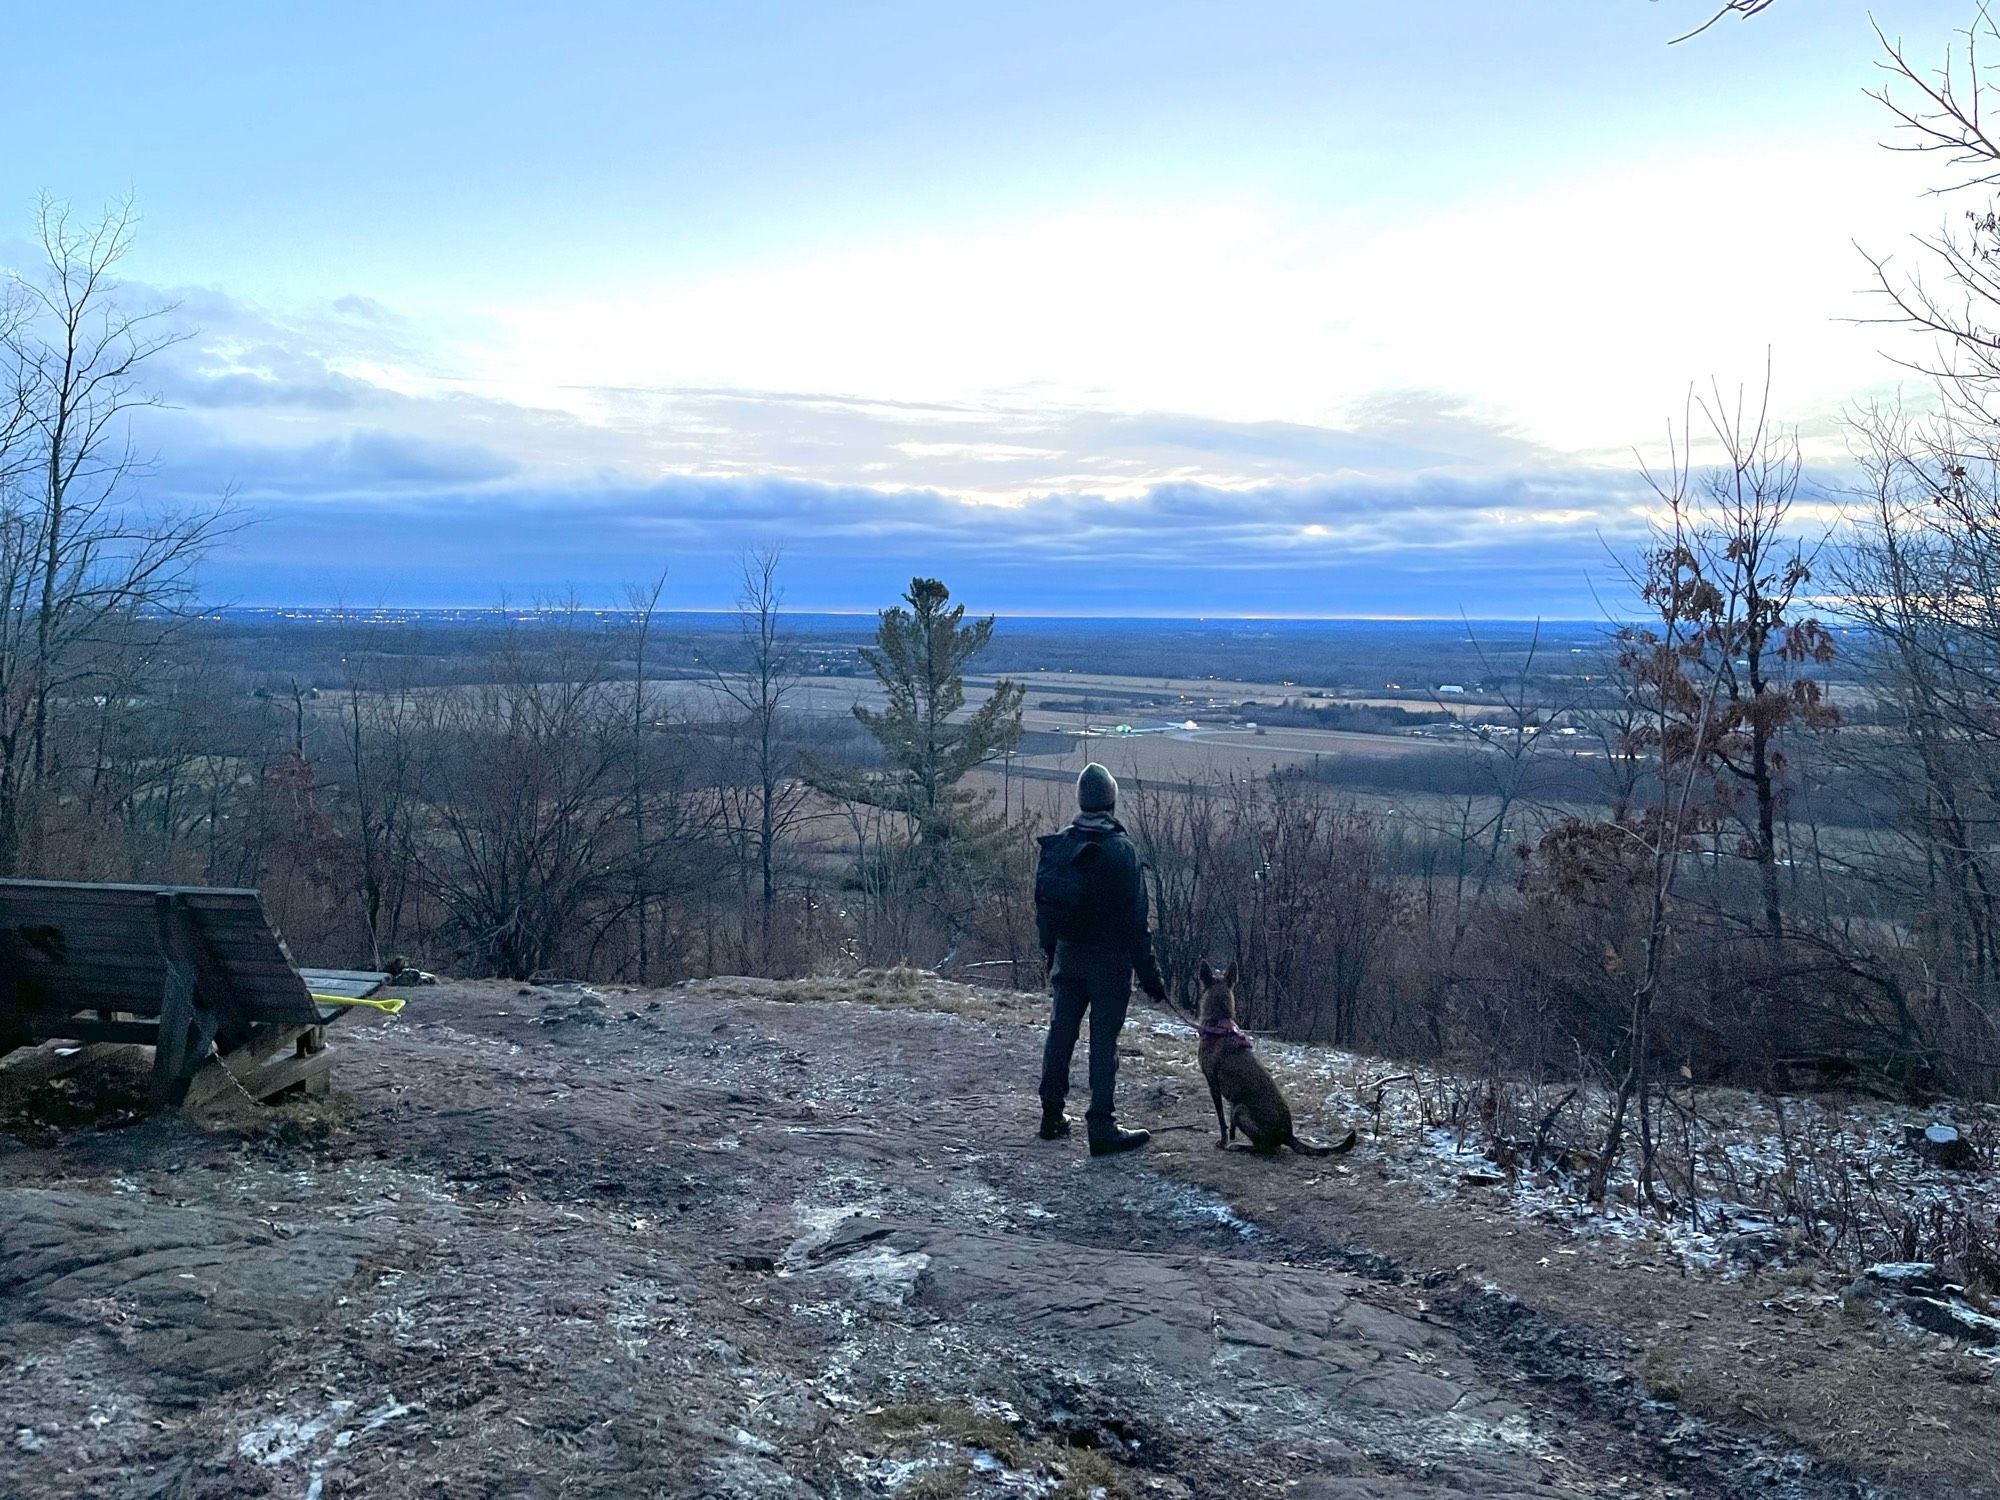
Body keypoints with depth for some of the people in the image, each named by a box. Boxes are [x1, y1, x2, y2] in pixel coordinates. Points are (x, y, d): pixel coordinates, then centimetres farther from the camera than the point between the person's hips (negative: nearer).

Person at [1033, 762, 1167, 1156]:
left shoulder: (1056, 845, 1)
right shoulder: (1121, 850, -16)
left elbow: (1043, 906, 7)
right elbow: (1136, 920, -15)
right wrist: (1149, 974, -8)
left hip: (1067, 956, 5)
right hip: (1110, 960, -5)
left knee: (1060, 1033, 14)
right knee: (1104, 1041, 0)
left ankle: (1052, 1116, 24)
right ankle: (1102, 1128, 3)